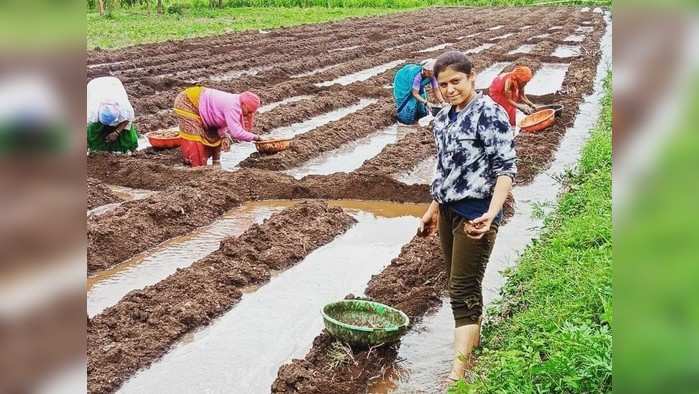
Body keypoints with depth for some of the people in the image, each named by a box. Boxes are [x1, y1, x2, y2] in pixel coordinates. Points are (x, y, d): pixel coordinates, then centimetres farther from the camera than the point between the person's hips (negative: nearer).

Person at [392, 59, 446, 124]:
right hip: (403, 83, -6)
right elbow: (415, 94, -37)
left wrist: (442, 102, -34)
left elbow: (436, 90, -19)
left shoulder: (432, 76, -25)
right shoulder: (417, 75, -42)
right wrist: (426, 102, -46)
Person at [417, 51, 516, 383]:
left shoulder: (490, 113, -13)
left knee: (464, 290, -8)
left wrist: (491, 213, -30)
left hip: (475, 214, -8)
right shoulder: (442, 118, 9)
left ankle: (459, 372, -5)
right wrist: (433, 209, 22)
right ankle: (473, 341, 33)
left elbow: (506, 169, -18)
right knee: (457, 284, 16)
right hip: (448, 210, 8)